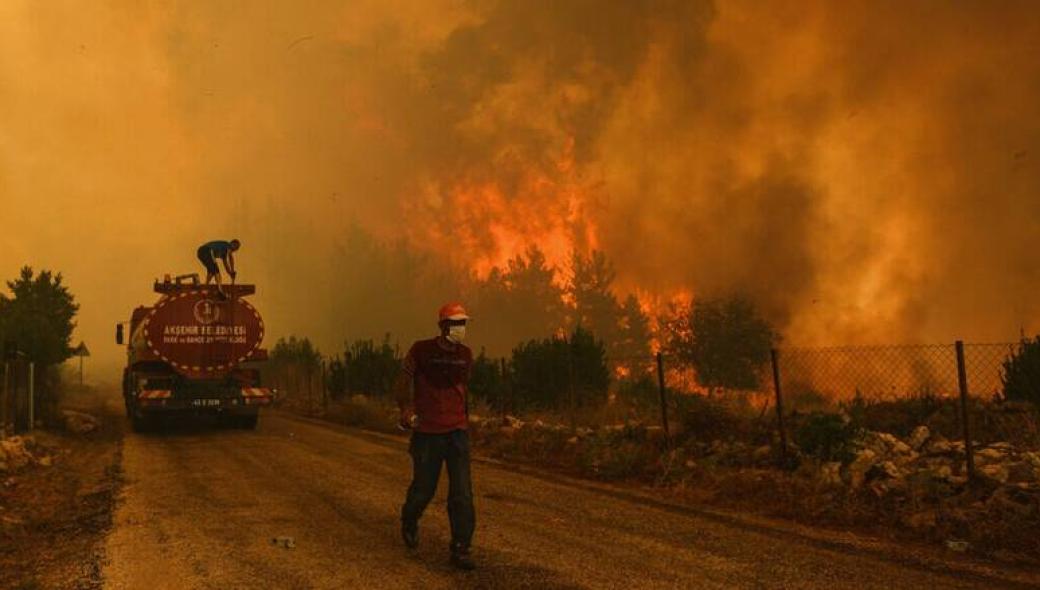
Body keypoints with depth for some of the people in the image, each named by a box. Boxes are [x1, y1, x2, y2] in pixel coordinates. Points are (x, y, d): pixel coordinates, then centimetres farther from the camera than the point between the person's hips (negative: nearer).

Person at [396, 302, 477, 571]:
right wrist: (406, 410, -10)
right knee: (423, 488, 7)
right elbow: (403, 381, 0)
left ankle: (460, 549, 1)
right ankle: (409, 523, 40)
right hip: (427, 432, -3)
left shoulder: (466, 355, 7)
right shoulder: (421, 350, -6)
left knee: (462, 491, -6)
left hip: (457, 431, 3)